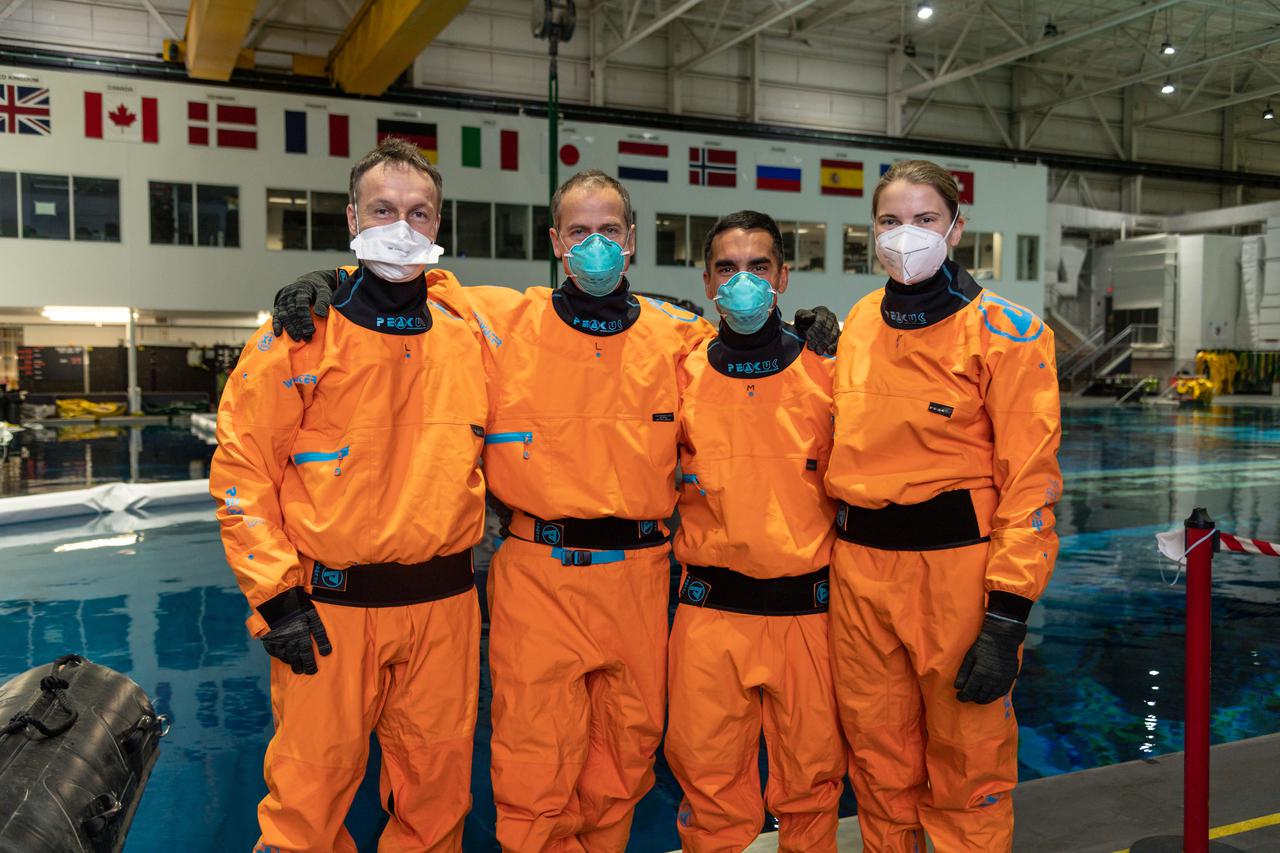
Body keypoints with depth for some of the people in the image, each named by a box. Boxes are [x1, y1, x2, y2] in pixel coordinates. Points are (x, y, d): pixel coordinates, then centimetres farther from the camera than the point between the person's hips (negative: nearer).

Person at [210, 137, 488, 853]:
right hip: (330, 606, -3)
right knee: (311, 794, 6)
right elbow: (242, 465, -5)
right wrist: (276, 594, -10)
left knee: (439, 790, 14)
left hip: (445, 605, 4)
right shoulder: (304, 332, -6)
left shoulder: (467, 329, 5)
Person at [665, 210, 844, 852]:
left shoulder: (825, 376, 2)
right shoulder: (683, 378, 3)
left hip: (806, 611, 0)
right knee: (710, 783, 8)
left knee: (811, 779, 10)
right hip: (710, 612, 0)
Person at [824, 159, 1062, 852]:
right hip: (860, 567, 5)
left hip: (957, 565, -4)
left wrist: (1006, 617, -16)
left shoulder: (1004, 329, -7)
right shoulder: (858, 324, 8)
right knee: (878, 766, 16)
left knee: (968, 768, 8)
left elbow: (1030, 477, -12)